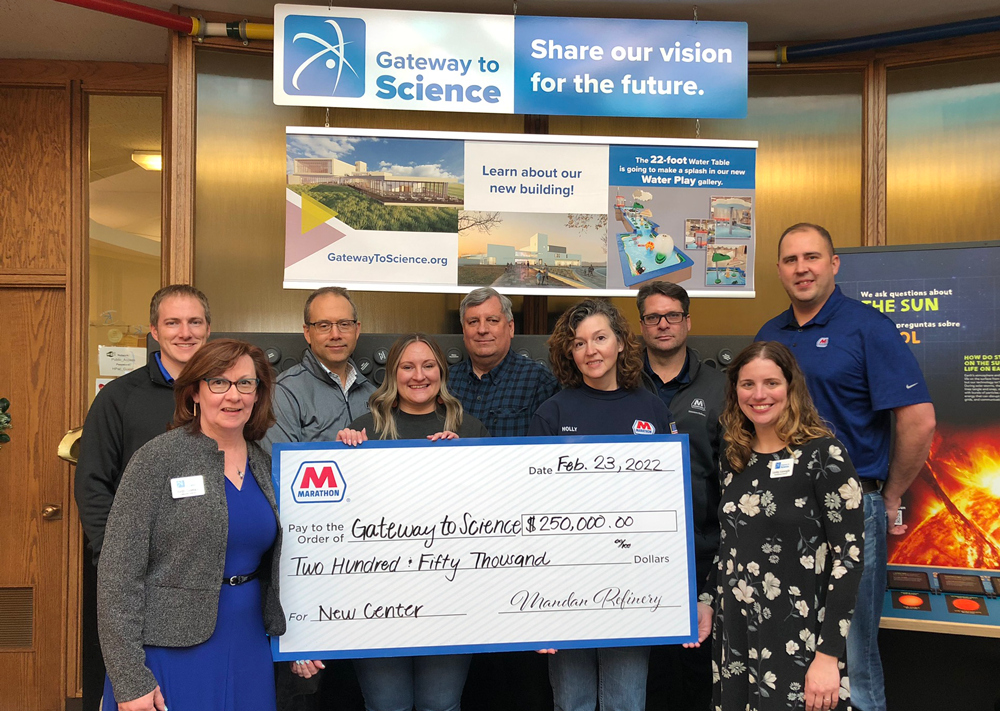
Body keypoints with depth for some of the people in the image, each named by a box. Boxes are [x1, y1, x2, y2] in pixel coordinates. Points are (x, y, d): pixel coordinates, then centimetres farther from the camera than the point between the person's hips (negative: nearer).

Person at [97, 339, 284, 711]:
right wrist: (130, 681, -15)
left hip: (249, 649, 5)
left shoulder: (264, 465, 5)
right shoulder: (159, 457, -11)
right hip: (172, 651, -5)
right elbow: (119, 572, -13)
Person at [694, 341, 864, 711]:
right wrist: (706, 602, 6)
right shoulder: (734, 459, 7)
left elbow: (849, 555, -13)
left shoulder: (823, 455, -11)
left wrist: (828, 656, -16)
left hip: (798, 645, -5)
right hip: (734, 639, 5)